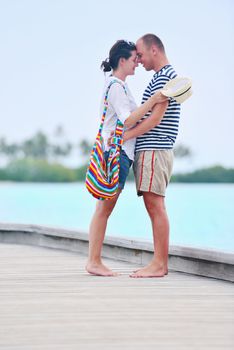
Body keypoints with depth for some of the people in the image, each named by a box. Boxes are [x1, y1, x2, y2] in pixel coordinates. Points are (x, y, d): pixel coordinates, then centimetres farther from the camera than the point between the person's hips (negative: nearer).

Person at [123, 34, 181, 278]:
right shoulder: (161, 77, 23)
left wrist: (125, 135, -18)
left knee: (155, 205, -12)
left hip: (155, 149, -10)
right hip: (149, 150, 10)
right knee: (153, 206, 8)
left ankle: (159, 264, -12)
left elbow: (156, 116, -18)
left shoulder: (165, 75, -9)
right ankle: (160, 263, 11)